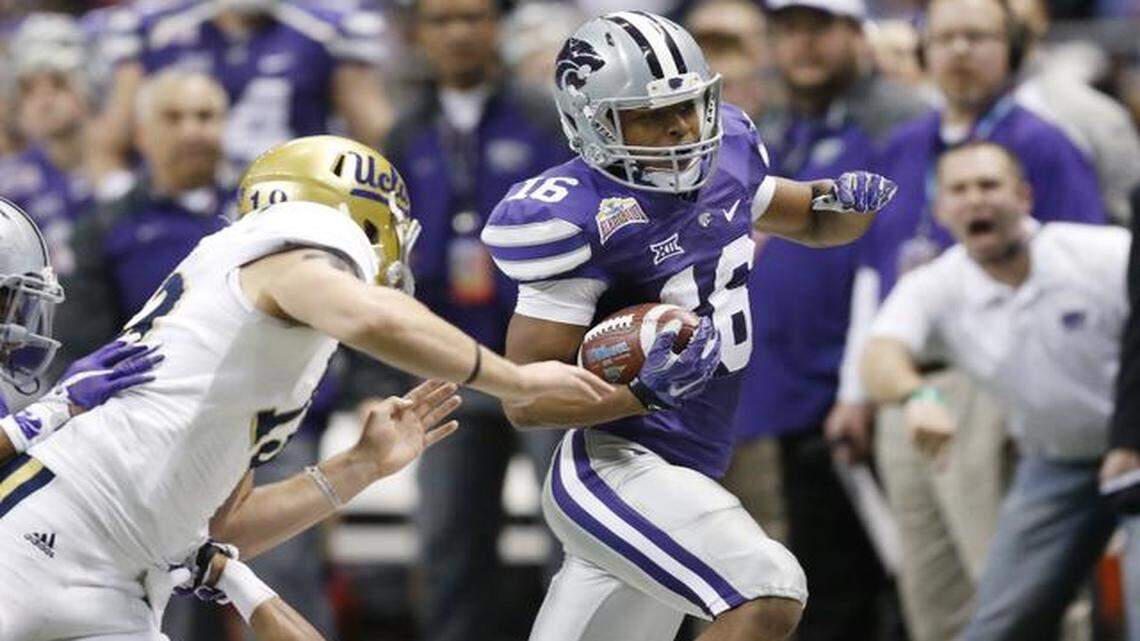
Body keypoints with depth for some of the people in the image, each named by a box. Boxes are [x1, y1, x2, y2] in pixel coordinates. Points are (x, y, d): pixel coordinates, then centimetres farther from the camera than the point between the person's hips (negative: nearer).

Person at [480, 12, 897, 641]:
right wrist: (644, 391, -32)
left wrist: (847, 199, 2)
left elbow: (814, 223, 26)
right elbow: (525, 400, -17)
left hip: (679, 475, 8)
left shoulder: (724, 157, 5)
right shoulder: (579, 219, -18)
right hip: (615, 469, -8)